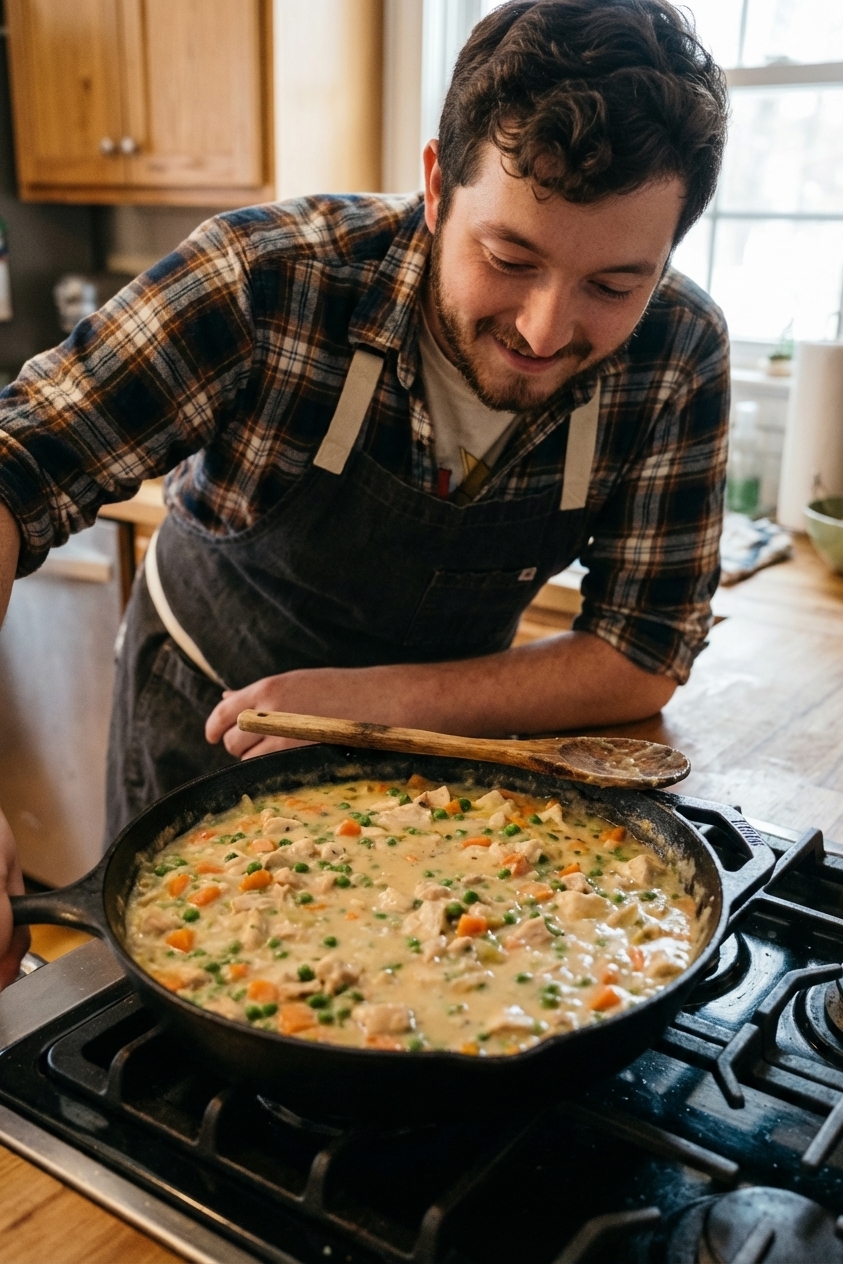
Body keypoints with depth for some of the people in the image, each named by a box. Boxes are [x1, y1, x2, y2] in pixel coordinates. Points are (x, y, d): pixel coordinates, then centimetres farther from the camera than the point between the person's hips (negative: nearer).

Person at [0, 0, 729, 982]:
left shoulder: (680, 357, -23)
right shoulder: (270, 279, -30)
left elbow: (644, 659, -18)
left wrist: (371, 699, -27)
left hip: (441, 724, 2)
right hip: (205, 722, -1)